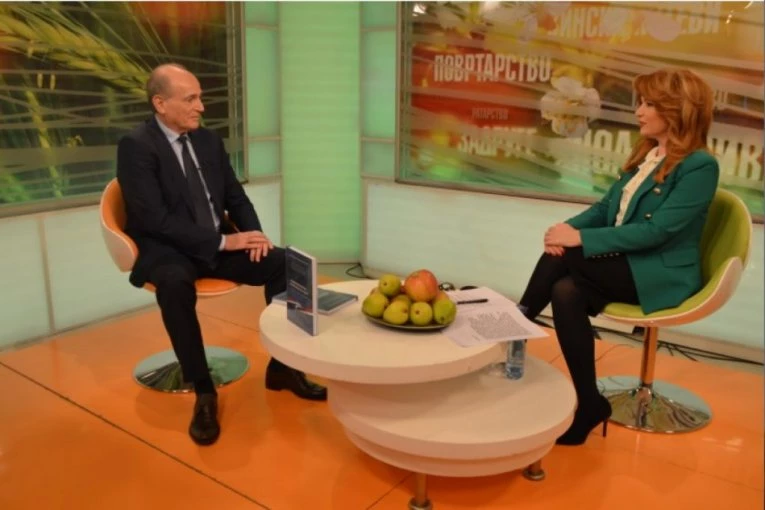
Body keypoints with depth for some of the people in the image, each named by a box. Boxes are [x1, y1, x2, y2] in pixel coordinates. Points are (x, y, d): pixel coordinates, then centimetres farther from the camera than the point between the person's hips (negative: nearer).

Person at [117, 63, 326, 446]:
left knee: (282, 263, -15)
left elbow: (236, 198, 13)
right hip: (166, 251, -6)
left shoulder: (209, 140, 9)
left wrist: (253, 234, -8)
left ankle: (282, 367, -2)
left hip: (218, 246, 6)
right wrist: (223, 241, -23)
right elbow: (155, 220, -20)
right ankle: (203, 391, -23)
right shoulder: (135, 146, -12)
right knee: (175, 284, -39)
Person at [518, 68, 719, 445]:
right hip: (624, 265, 7)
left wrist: (581, 238, -25)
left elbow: (655, 231, -22)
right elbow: (606, 207, 10)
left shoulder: (699, 166, -14)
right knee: (566, 291, -23)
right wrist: (569, 226, -12)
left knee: (561, 257, -25)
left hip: (660, 275, -7)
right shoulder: (646, 154, 11)